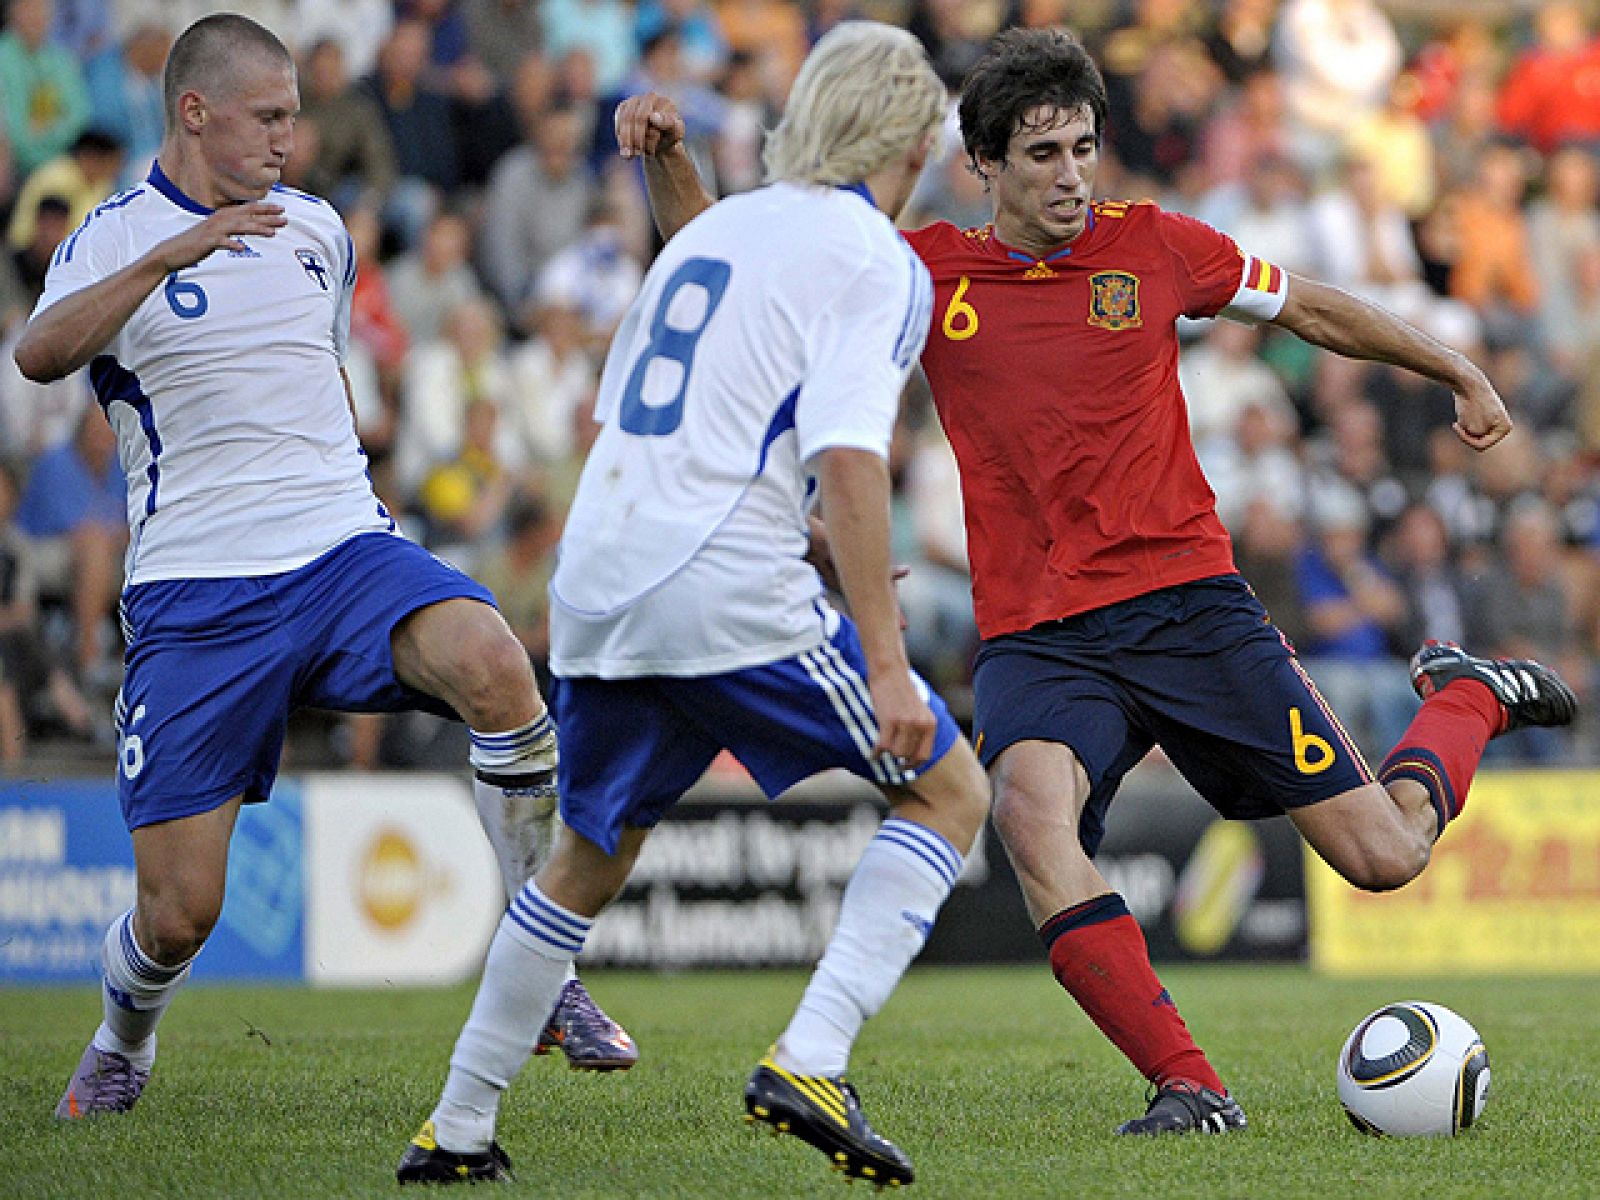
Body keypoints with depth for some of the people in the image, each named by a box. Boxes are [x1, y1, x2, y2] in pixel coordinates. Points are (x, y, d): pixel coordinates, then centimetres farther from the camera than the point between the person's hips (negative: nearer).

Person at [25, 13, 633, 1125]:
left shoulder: (316, 229, 15)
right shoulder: (116, 241, -1)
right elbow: (40, 353, -24)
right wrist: (168, 255, -36)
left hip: (345, 548, 3)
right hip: (195, 598, -3)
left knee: (493, 667, -31)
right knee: (179, 912, -6)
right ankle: (122, 1048, 31)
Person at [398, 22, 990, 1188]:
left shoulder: (712, 230, 20)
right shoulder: (875, 263, -3)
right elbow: (848, 460, -17)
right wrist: (884, 661, -19)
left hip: (596, 587, 7)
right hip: (731, 595, -7)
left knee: (591, 855, 25)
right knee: (949, 792, 5)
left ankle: (458, 1127, 26)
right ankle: (811, 1062, -10)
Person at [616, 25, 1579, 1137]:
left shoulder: (1155, 246, 3)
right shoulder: (926, 273, 3)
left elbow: (1314, 308, 18)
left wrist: (1462, 376, 21)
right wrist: (669, 160, -9)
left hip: (1189, 602, 0)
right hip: (1035, 638, 0)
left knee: (1384, 852, -1)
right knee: (1031, 810, -34)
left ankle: (1470, 697, 34)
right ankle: (1189, 1088, -30)